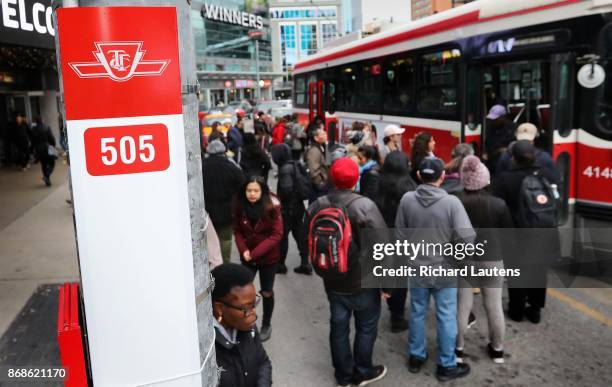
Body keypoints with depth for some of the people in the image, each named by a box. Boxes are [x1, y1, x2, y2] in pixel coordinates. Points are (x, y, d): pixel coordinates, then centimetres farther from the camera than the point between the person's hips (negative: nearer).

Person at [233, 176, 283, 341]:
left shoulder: (272, 207, -18)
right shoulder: (240, 206, -10)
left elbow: (277, 234, -17)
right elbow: (237, 231, 1)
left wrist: (255, 253, -21)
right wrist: (243, 250, -16)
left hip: (268, 257, -2)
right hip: (247, 257, 2)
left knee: (266, 292, 13)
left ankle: (266, 325, 33)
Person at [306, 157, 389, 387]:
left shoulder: (317, 205, -5)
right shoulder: (364, 206, -22)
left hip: (332, 281, 5)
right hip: (363, 281, -4)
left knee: (338, 326, 17)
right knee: (366, 326, 16)